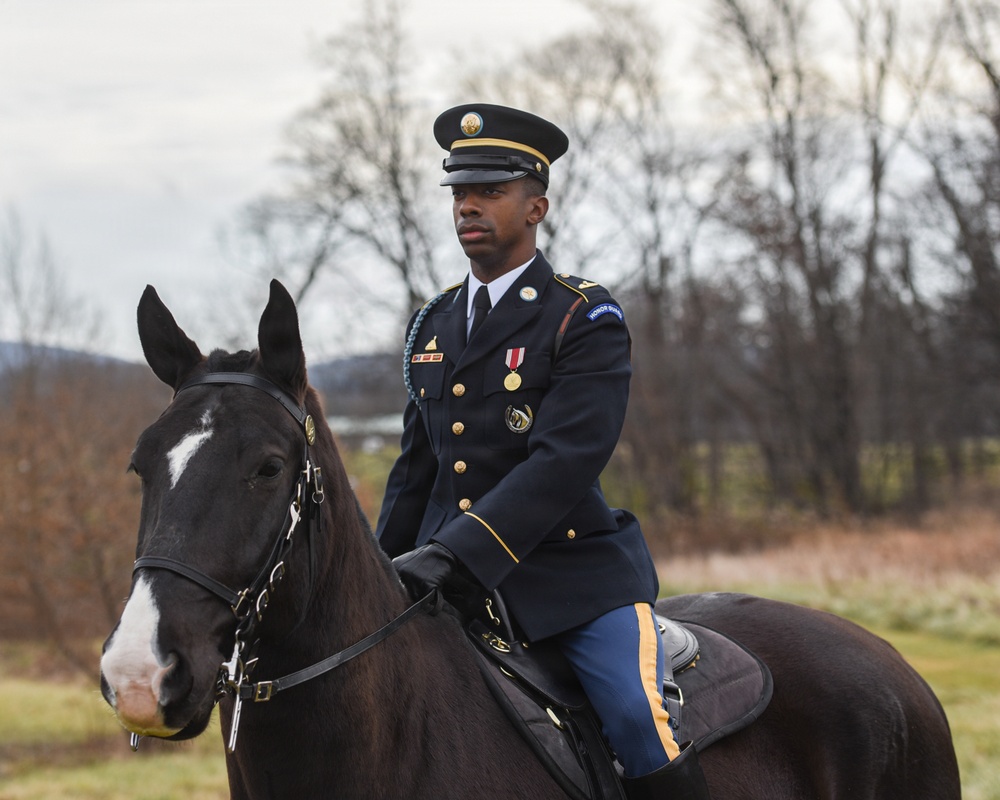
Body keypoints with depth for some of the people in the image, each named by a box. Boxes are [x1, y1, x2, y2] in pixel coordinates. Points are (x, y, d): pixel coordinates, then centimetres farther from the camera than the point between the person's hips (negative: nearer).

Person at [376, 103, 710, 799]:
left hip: (573, 576, -6)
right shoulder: (433, 325, 14)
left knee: (640, 724, -24)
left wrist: (454, 552, -27)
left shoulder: (586, 318, -7)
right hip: (449, 580, 6)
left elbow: (565, 460, -19)